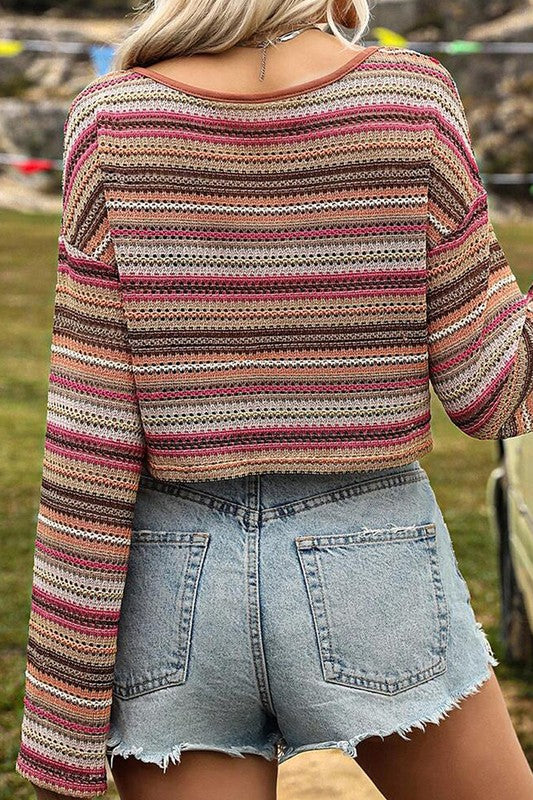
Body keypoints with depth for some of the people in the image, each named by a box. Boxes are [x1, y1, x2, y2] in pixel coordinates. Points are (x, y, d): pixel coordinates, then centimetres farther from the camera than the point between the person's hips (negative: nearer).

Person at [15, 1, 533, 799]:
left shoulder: (114, 117, -7)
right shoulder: (411, 99, -9)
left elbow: (91, 432, -9)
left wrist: (61, 730, -3)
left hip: (178, 594, 1)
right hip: (370, 582, -1)